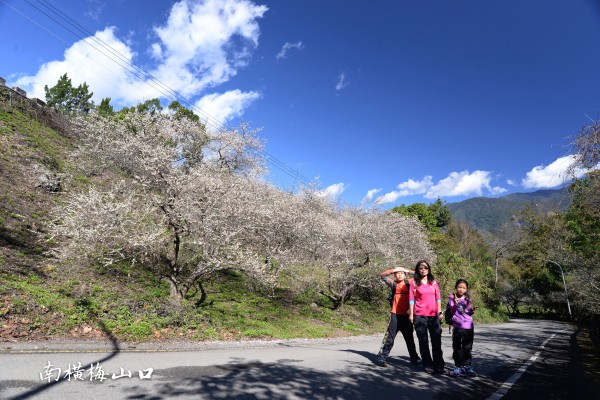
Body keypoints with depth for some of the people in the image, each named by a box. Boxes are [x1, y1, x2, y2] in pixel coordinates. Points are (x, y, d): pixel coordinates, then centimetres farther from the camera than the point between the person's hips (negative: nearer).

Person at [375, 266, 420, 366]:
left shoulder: (409, 283, 8)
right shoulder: (393, 283, 4)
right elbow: (383, 275, -4)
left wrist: (408, 271, 2)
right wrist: (394, 270, -6)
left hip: (406, 315, 3)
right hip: (395, 315, -3)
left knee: (410, 338, 17)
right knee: (389, 337, -4)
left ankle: (414, 358, 30)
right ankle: (381, 357, 0)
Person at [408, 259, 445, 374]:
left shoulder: (434, 282, 9)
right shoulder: (414, 283, 1)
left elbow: (438, 298, 12)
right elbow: (411, 299, -1)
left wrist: (440, 312, 6)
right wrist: (411, 314, -5)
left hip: (434, 315, 2)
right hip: (420, 316, -2)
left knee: (437, 341, 3)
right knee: (423, 342, 5)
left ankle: (439, 366, 11)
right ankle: (428, 366, 15)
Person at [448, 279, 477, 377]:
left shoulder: (468, 299, 7)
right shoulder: (452, 297, -1)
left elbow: (470, 313, 10)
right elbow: (452, 311, -6)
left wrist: (472, 310, -11)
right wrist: (456, 304, -23)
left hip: (468, 326, 2)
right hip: (457, 326, -2)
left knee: (467, 348, 10)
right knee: (457, 348, 3)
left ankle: (467, 367, 21)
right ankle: (458, 367, 12)